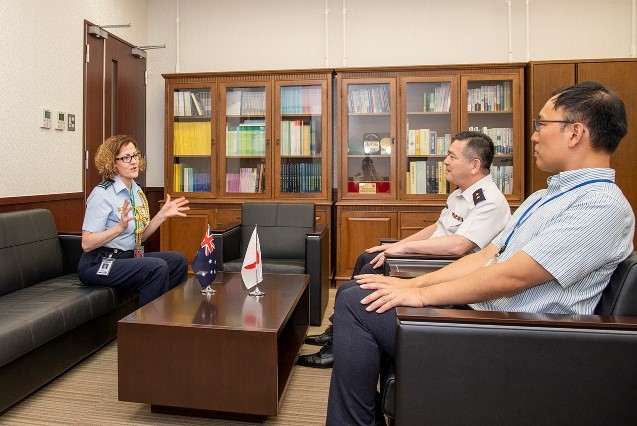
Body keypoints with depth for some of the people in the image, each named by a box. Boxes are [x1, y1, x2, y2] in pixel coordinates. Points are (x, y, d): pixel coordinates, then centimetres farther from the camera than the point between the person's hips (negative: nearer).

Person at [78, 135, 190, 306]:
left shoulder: (136, 191, 7)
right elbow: (87, 244, -19)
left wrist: (163, 214, 3)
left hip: (128, 257, 8)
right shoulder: (102, 194, -16)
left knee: (177, 260, -3)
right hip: (97, 264, -8)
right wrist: (120, 226, -31)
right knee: (157, 267, -26)